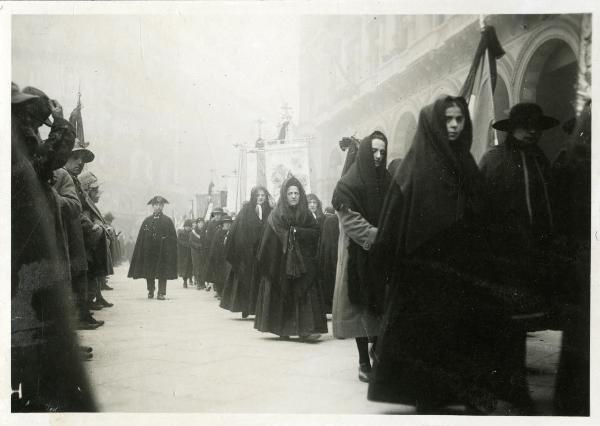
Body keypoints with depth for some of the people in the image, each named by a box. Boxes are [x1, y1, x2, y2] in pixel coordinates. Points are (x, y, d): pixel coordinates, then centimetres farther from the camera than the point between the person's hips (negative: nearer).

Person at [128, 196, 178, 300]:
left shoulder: (168, 220, 4)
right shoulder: (147, 221, 9)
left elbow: (173, 238, 0)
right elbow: (141, 238, 7)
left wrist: (171, 252, -9)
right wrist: (142, 253, -2)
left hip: (163, 252, -2)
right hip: (149, 252, 2)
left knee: (163, 273, -3)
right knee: (149, 274, 6)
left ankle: (161, 293, 2)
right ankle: (150, 291, 19)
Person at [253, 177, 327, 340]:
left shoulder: (306, 214, 7)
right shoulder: (276, 215, 1)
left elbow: (316, 232, -2)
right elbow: (268, 241, -3)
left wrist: (296, 231, -12)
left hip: (302, 262, 1)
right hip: (280, 262, -1)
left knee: (305, 291, -8)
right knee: (282, 293, 2)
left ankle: (306, 329, -11)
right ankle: (282, 328, 14)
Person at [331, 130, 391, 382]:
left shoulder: (387, 182, 11)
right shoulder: (349, 184, -4)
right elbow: (350, 220, -12)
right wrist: (375, 236, -24)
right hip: (359, 254, -4)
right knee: (362, 306, -2)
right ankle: (364, 361, 4)